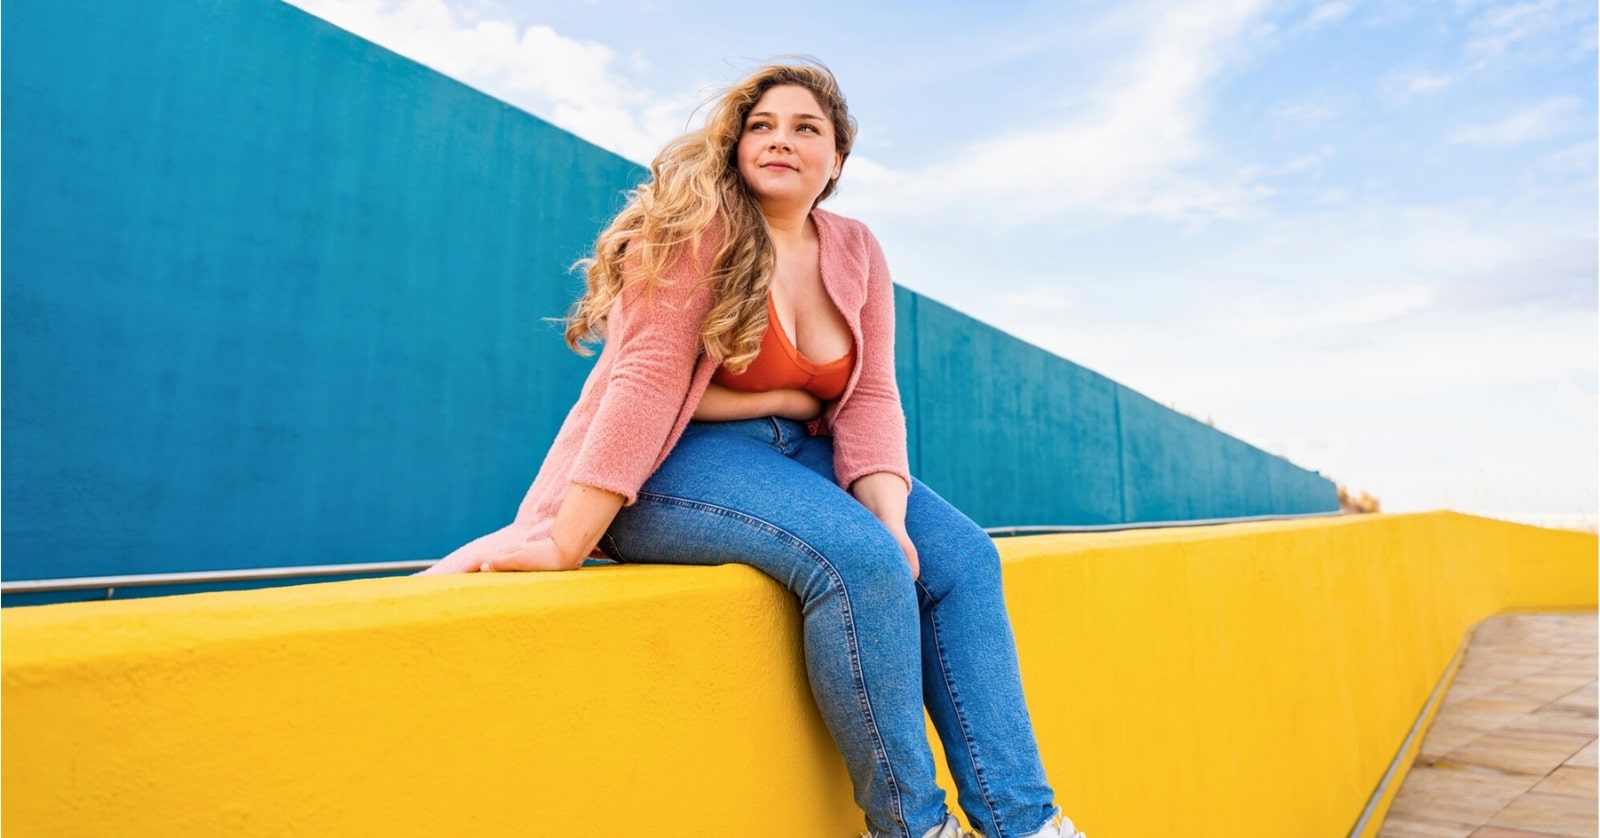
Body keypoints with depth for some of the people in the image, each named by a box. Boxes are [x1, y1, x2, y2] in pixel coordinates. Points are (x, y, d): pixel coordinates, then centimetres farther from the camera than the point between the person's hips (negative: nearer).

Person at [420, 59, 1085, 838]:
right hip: (675, 462, -6)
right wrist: (567, 541, -25)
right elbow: (648, 380, -20)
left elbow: (869, 400, -1)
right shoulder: (694, 224, -10)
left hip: (797, 455, 7)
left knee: (961, 560, -9)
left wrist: (891, 515, -18)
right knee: (857, 558, -29)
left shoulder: (855, 251, 7)